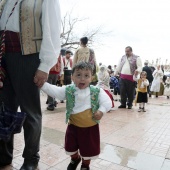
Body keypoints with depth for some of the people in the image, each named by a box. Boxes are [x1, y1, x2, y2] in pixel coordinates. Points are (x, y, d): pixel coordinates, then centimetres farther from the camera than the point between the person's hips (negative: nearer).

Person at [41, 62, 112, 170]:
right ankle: (75, 159, 56)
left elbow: (107, 102, -12)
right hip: (73, 125, 2)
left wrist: (101, 111, -28)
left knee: (89, 149, 16)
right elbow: (54, 91, -16)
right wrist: (42, 84, -28)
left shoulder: (97, 91, -11)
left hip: (90, 127, -1)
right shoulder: (68, 90, -9)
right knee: (71, 146, 22)